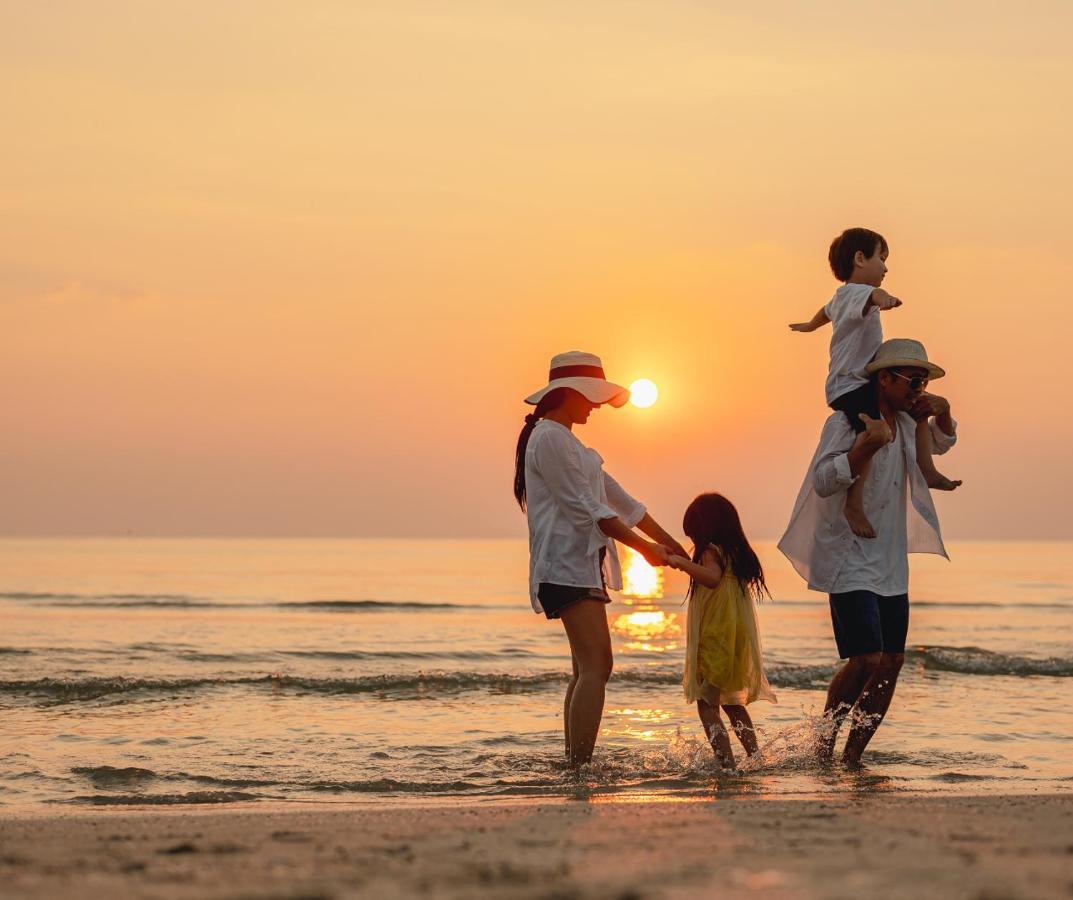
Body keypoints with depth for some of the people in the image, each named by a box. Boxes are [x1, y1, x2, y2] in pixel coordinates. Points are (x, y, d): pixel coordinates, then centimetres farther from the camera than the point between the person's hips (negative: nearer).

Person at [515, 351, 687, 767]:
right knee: (595, 666, -18)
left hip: (582, 564, 11)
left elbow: (615, 497, 23)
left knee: (587, 669, 10)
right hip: (567, 564, -11)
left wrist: (668, 542, 21)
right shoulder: (549, 438, -10)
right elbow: (585, 506, -15)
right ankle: (581, 768, -23)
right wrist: (642, 546, -12)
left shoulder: (565, 440, 23)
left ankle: (574, 766, 12)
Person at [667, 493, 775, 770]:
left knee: (707, 704, -9)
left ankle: (726, 762, -20)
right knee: (732, 703, 24)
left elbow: (712, 578, -32)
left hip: (715, 640, -9)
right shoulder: (737, 553, 12)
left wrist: (681, 562, -24)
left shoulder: (711, 551, -12)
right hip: (738, 641, 9)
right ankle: (755, 756, 25)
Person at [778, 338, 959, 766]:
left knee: (892, 662, 2)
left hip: (890, 565, 8)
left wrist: (942, 415, 10)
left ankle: (853, 755, 10)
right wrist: (868, 444, -31)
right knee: (866, 658, -17)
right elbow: (824, 481, -21)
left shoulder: (905, 425, 12)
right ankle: (823, 744, 2)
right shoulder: (844, 422, -11)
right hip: (849, 562, -8)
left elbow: (941, 443, 32)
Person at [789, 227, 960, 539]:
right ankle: (854, 505, -31)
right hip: (849, 387, -11)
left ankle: (926, 470, 27)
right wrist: (883, 298, -66)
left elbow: (827, 310, 43)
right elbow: (871, 296, -42)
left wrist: (810, 326, 65)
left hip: (868, 382, 11)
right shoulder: (856, 292, -16)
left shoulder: (841, 296, 19)